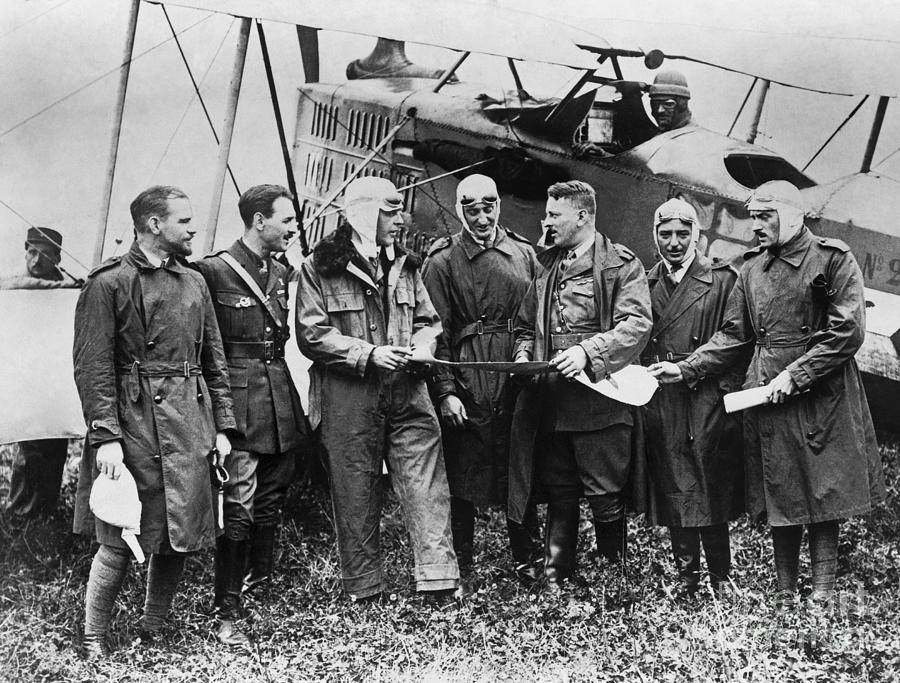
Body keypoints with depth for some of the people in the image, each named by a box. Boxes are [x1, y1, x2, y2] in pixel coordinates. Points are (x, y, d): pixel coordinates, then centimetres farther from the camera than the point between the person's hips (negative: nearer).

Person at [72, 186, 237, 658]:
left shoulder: (193, 282, 14)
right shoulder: (108, 283, -5)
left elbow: (214, 361, 17)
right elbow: (92, 367, -10)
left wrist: (221, 426, 11)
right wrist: (105, 436, -16)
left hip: (190, 429, 6)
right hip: (134, 424, -6)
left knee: (180, 538, 10)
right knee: (120, 541, -2)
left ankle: (153, 632, 25)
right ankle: (93, 641, 13)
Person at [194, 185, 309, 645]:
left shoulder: (279, 273, 14)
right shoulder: (214, 271, -10)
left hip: (280, 400, 7)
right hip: (238, 403, -7)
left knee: (270, 502, 15)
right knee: (238, 510, -8)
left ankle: (261, 583, 31)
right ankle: (226, 614, -1)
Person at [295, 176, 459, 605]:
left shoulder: (404, 265, 14)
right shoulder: (319, 268, -3)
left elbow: (428, 320, 21)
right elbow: (311, 335, -8)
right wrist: (368, 354, -15)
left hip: (407, 391, 4)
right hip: (347, 398, -4)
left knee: (426, 484, -5)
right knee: (356, 495, 4)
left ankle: (438, 579, -4)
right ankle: (363, 589, 15)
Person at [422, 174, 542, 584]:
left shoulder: (524, 254, 10)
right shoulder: (442, 261, 0)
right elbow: (436, 332, -4)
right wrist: (445, 391, -11)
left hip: (519, 377, 3)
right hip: (466, 382, -3)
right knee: (462, 477, 2)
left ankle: (527, 561, 20)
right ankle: (459, 567, 14)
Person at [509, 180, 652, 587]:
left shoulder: (621, 264, -1)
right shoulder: (546, 267, 18)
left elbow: (636, 324, -12)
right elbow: (525, 326, 25)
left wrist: (588, 352, -22)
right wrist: (524, 355, 5)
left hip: (601, 397, -5)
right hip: (550, 402, 6)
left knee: (605, 498, -1)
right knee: (559, 497, 11)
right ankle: (554, 581, 18)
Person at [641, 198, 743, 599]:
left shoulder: (722, 280, 3)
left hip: (707, 402, -3)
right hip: (660, 407, 3)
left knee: (712, 494, 0)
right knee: (673, 495, 5)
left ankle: (720, 581, 10)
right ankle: (686, 578, 14)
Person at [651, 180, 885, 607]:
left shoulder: (833, 260, -4)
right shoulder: (751, 269, 11)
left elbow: (848, 332, -11)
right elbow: (734, 338, 14)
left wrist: (794, 375, -15)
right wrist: (687, 370, 2)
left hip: (821, 399, -4)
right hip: (766, 398, 5)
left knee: (822, 498, -1)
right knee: (778, 499, 8)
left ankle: (823, 594, 6)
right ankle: (784, 595, 16)